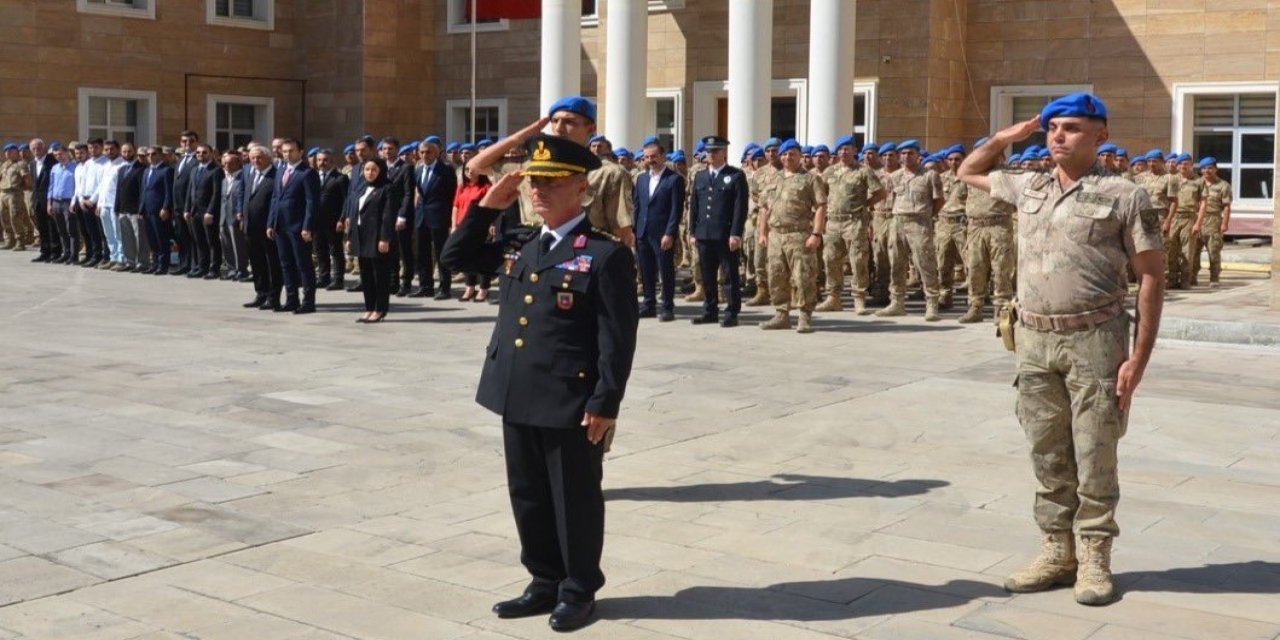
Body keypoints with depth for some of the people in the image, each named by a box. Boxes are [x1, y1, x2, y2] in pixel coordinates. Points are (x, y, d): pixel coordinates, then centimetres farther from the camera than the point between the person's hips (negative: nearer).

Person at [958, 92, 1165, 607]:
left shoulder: (1124, 196, -3)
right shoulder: (1029, 189, 12)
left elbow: (1151, 276, -4)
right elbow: (969, 173, 30)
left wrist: (1139, 357, -11)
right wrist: (1004, 138, 12)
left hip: (1094, 340, -5)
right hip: (1034, 339, 5)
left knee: (1094, 456, 2)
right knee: (1048, 455, 11)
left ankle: (1093, 556, 13)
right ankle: (1057, 551, 21)